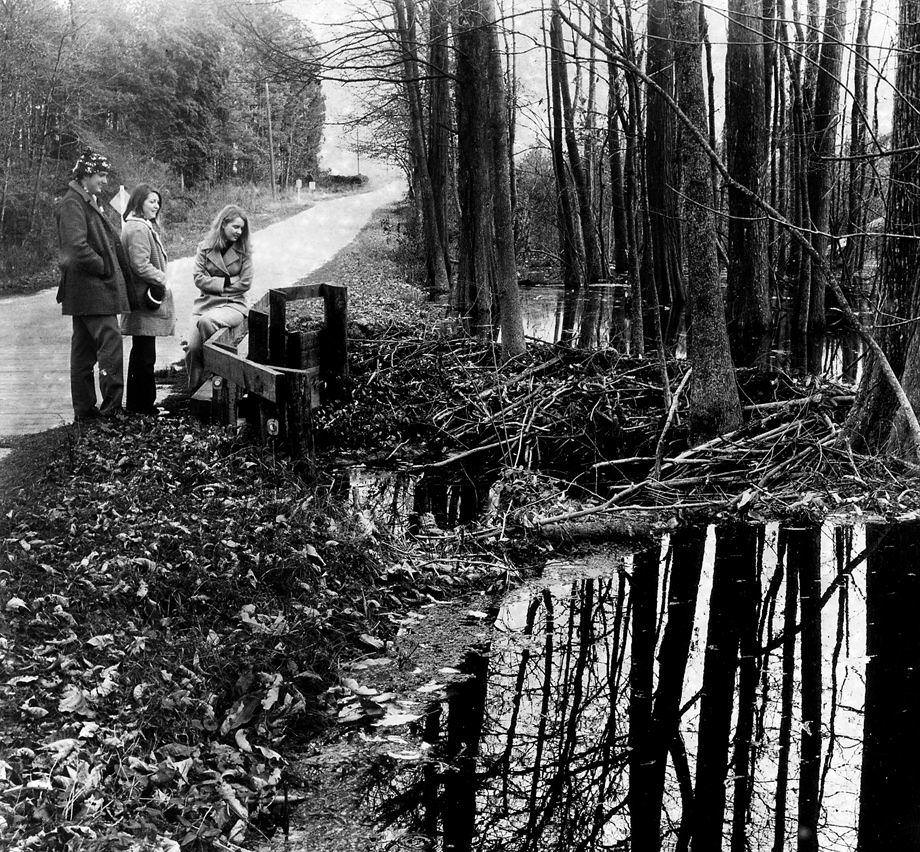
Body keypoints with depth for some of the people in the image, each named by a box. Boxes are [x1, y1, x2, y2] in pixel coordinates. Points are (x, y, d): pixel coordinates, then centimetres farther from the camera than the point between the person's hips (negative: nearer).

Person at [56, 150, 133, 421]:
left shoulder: (89, 203, 20)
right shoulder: (72, 203, -11)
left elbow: (106, 243, 25)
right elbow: (77, 246, -23)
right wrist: (103, 268, -13)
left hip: (84, 293, 10)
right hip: (91, 288, -10)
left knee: (84, 348, 11)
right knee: (110, 341, -13)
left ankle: (84, 408, 16)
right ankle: (111, 407, -13)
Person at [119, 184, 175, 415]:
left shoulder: (147, 227, 18)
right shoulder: (138, 229, -16)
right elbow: (140, 265, -22)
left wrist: (160, 279, 11)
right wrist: (161, 281, -12)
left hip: (145, 298, 11)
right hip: (146, 298, -11)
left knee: (141, 352, 16)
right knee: (145, 354, -5)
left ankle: (136, 402, 23)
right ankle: (142, 404, 0)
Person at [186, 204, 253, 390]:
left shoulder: (244, 250, 4)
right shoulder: (205, 247, 6)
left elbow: (245, 284, -2)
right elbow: (199, 278, 0)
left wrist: (213, 284, -2)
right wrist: (225, 282, -10)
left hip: (233, 304, -2)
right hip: (206, 303, 2)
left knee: (206, 322, -34)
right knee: (193, 348, -16)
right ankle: (194, 393, 0)